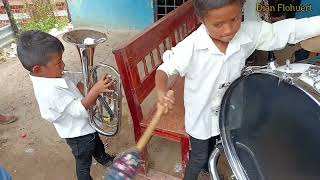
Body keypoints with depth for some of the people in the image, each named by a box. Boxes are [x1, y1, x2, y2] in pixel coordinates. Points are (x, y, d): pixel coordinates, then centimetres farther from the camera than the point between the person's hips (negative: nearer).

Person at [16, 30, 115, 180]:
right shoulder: (50, 92, -38)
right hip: (78, 134, -9)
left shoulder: (52, 75, -9)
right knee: (84, 163, 17)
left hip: (85, 125, 10)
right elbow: (78, 110, -35)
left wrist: (86, 96, -12)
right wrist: (95, 90, -40)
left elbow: (76, 81, 4)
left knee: (96, 142, 36)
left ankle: (103, 158, 64)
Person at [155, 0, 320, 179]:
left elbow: (288, 30, -12)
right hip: (200, 115, -4)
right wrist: (162, 92, -42)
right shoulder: (191, 46, -30)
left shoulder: (250, 32, -19)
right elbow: (165, 69, -23)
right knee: (199, 158, 15)